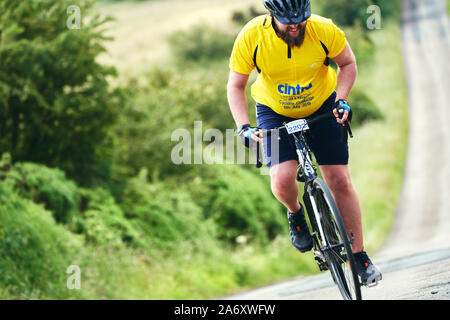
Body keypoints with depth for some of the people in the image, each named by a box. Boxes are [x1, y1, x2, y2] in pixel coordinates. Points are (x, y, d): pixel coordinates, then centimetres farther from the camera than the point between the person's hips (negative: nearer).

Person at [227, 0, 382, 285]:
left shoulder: (324, 31, -25)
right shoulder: (251, 37, -25)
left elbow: (348, 64, -5)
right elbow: (236, 87, -12)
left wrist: (342, 100, -20)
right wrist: (244, 128, -24)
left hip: (322, 107, 0)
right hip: (274, 112, 0)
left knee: (340, 181, -6)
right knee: (283, 180, -22)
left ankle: (360, 257, 7)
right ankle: (295, 213, 13)